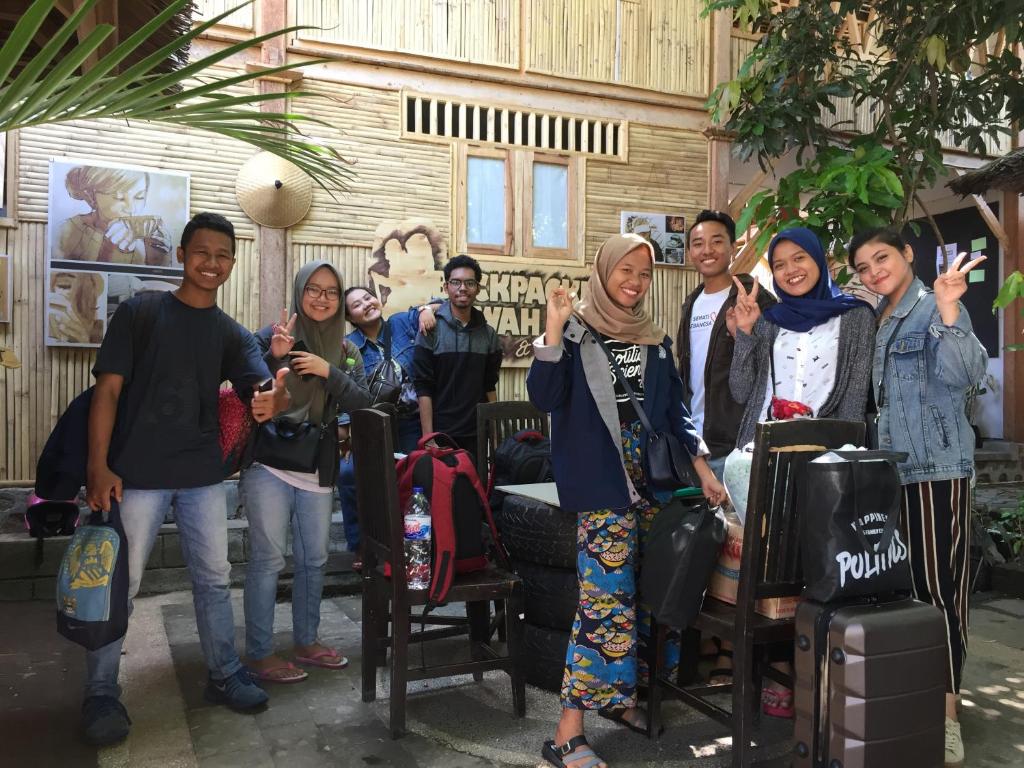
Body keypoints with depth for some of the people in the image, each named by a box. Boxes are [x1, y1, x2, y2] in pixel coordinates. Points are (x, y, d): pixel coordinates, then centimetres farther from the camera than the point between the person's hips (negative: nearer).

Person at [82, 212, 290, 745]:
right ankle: (101, 693, 20)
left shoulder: (232, 334, 7)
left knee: (213, 578, 13)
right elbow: (108, 389, -6)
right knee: (119, 583, 4)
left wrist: (275, 400, -34)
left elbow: (267, 391, -8)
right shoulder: (138, 313, -2)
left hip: (203, 475, 4)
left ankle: (224, 674, 28)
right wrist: (98, 466, -15)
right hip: (137, 474, -3)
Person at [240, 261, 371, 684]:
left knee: (313, 559, 12)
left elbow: (362, 404, -2)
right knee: (268, 559, -3)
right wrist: (273, 356, -23)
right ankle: (259, 653, 10)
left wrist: (328, 372, -16)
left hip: (317, 470, 5)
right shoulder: (271, 336, -3)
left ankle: (306, 641, 27)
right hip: (269, 464, -4)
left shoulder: (346, 350, 9)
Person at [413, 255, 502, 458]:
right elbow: (423, 388, -9)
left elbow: (490, 386, 11)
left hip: (477, 433, 4)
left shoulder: (488, 333, 6)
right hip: (441, 433, -4)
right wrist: (428, 437, -13)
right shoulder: (432, 329, -6)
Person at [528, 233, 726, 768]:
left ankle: (617, 696, 27)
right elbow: (544, 397, -13)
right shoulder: (575, 330, -1)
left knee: (643, 594, 10)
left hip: (651, 477, 6)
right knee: (608, 597, -12)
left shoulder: (655, 339, 15)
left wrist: (703, 468, 9)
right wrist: (552, 331, -21)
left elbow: (675, 410, 16)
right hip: (602, 482, -6)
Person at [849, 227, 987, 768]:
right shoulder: (876, 320, 14)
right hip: (892, 466, 8)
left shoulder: (935, 308, -8)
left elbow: (962, 375, -23)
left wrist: (948, 311, -37)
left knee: (938, 585, -5)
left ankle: (947, 714, 3)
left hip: (936, 466, -8)